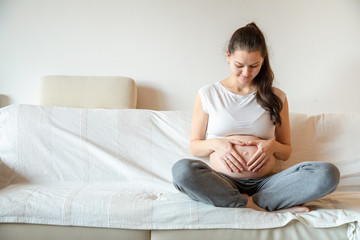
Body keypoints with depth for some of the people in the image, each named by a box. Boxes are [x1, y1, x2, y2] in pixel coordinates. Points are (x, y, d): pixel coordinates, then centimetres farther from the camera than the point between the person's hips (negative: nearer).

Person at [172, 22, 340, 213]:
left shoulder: (276, 97, 13)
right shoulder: (207, 94, 9)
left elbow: (286, 152, 17)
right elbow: (194, 147, 11)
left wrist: (272, 145, -6)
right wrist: (216, 143, -10)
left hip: (265, 183, 1)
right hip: (222, 183, -1)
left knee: (328, 174, -24)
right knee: (182, 170, -35)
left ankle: (252, 204, -23)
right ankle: (270, 207, -25)